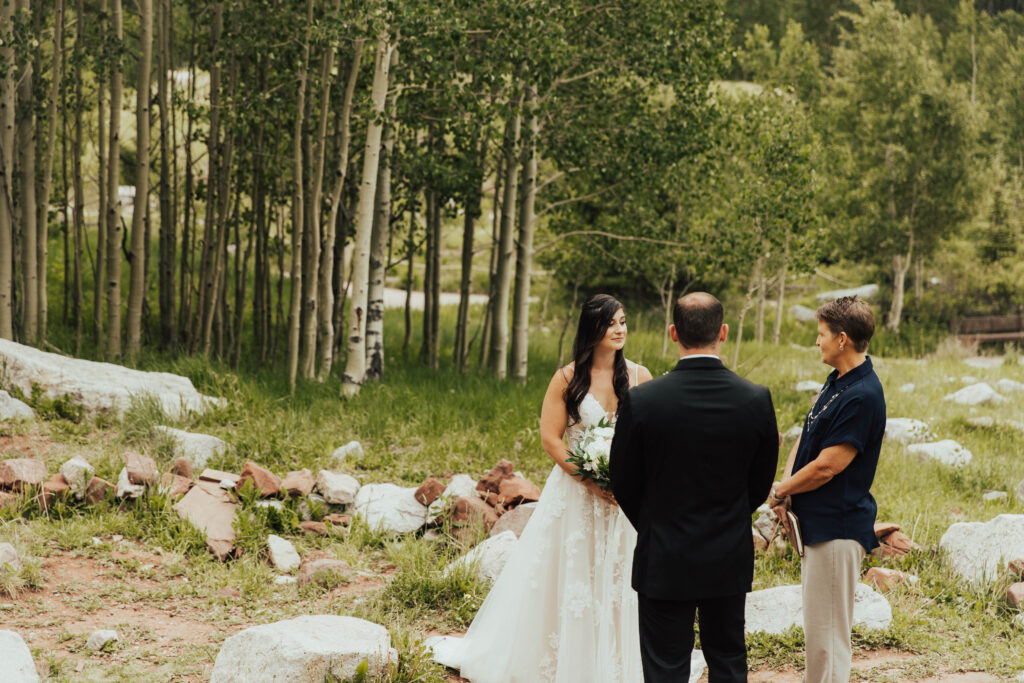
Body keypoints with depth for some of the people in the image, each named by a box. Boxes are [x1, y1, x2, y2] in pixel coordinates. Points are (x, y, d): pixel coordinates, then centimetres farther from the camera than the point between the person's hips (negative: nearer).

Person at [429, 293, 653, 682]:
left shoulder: (639, 377, 1)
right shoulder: (568, 378, -5)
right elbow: (550, 437, -6)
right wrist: (590, 481, -14)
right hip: (573, 492, -2)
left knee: (614, 580, 7)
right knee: (562, 578, 6)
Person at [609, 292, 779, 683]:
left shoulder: (642, 401, -15)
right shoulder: (757, 400, -9)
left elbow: (623, 484, -4)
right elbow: (761, 483, 3)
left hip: (664, 561, -2)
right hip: (730, 561, 3)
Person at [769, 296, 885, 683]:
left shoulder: (862, 396, -21)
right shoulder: (837, 381, 11)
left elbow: (826, 466, -21)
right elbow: (807, 436, 15)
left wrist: (779, 491, -6)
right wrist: (786, 485, -2)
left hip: (837, 527, -10)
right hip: (818, 521, 10)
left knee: (826, 632, -4)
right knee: (817, 625, 18)